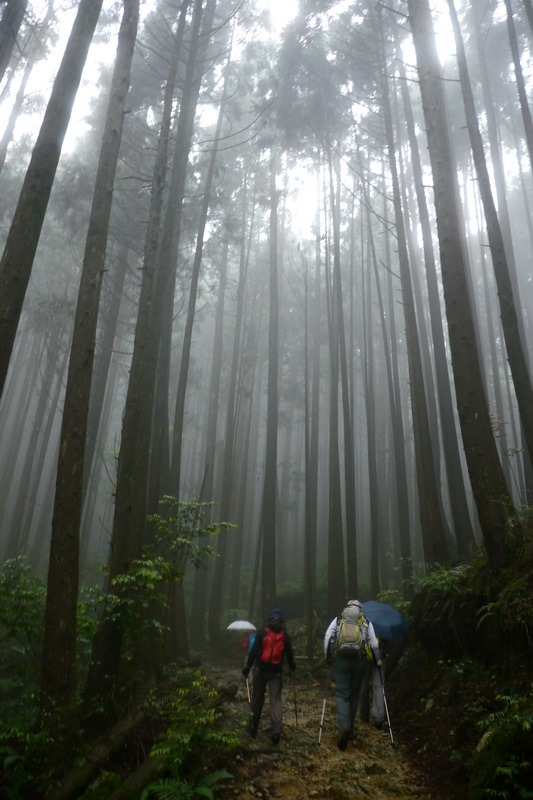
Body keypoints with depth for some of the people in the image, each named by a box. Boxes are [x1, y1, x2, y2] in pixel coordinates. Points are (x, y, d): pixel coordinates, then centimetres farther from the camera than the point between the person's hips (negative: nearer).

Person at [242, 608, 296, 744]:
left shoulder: (262, 632, -6)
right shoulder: (285, 635, -1)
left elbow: (254, 650, -10)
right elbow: (289, 653, 7)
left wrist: (248, 666, -6)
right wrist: (292, 667, 23)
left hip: (260, 669, 0)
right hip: (276, 671, 1)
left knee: (257, 698, 14)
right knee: (275, 700, 3)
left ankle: (254, 727, 22)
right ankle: (276, 731, -10)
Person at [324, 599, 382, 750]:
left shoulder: (338, 619, 13)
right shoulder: (366, 621, 14)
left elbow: (328, 636, 1)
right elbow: (374, 644, 10)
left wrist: (328, 657, 9)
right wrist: (378, 660, 25)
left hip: (341, 658, -1)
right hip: (360, 659, 1)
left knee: (342, 694, 3)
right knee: (354, 693, 18)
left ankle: (344, 727, -16)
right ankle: (351, 727, 24)